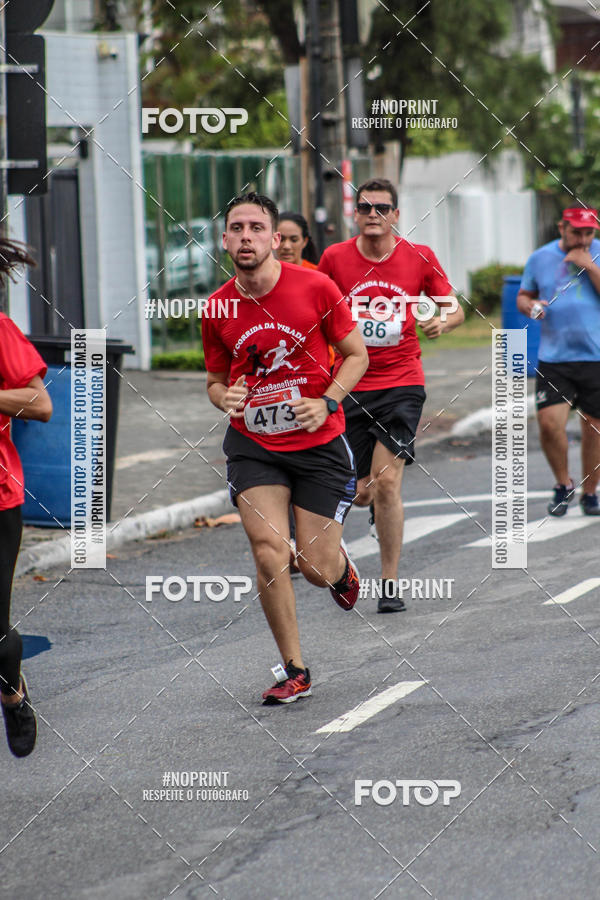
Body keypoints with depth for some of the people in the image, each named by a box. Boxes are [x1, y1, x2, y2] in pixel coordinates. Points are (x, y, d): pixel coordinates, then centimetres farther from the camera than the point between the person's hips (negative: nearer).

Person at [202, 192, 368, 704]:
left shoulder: (315, 287, -10)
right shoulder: (218, 309, -2)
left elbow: (356, 355, 1)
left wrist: (326, 402, -15)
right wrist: (224, 398, -10)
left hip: (319, 444, -1)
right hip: (252, 444, 1)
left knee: (318, 570, -1)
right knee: (269, 551, -16)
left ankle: (340, 564, 39)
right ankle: (293, 670, 0)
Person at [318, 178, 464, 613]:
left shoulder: (419, 258, -1)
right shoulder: (335, 258, 0)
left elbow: (455, 308, 8)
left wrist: (443, 322, -14)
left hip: (402, 384, -2)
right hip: (351, 387, 2)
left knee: (386, 479, -14)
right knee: (361, 491, 3)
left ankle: (390, 583, -7)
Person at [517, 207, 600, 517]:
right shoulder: (540, 258, 7)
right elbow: (523, 296, 16)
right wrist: (531, 306, -5)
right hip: (554, 358, 1)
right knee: (549, 422, -12)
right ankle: (563, 484, 12)